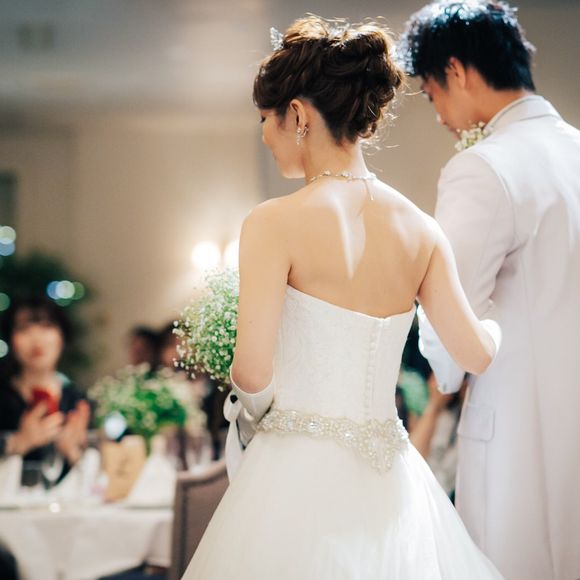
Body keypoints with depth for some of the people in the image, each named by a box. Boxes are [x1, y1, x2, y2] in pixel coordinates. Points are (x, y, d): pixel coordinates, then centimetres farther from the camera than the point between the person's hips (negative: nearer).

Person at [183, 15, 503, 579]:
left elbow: (253, 373, -16)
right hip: (387, 483, 5)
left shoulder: (275, 223, -12)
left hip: (300, 474, -5)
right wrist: (496, 320, 28)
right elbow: (476, 353, 6)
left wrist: (254, 406, 7)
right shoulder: (420, 229, 2)